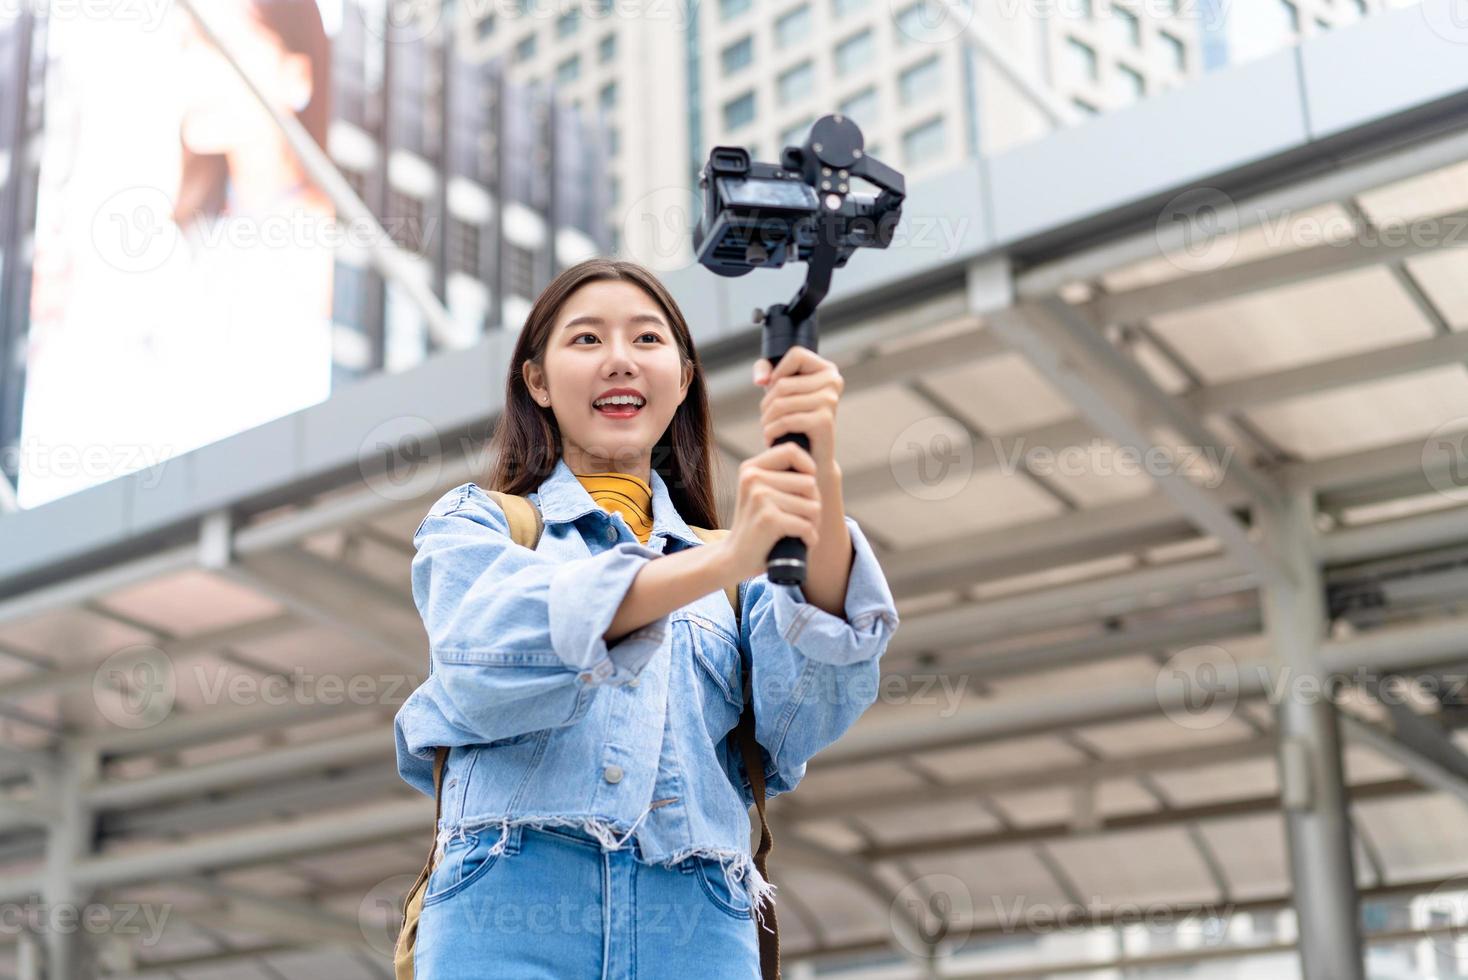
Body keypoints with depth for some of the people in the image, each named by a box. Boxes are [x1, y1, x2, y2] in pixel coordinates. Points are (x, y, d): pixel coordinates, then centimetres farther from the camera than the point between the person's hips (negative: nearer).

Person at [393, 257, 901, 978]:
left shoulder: (739, 550, 18)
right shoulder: (474, 523, 12)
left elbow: (806, 716, -2)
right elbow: (484, 666, -11)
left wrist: (820, 478, -17)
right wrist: (719, 563, -23)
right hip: (513, 915, -2)